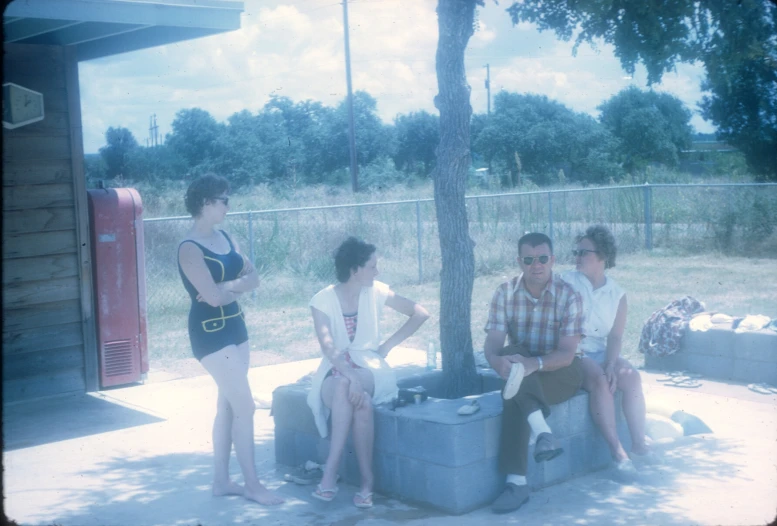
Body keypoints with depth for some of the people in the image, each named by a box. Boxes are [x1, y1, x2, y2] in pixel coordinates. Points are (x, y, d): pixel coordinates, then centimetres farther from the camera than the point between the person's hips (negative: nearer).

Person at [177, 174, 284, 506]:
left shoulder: (224, 238, 9)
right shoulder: (190, 249, -17)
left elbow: (254, 278, 5)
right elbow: (213, 297, -24)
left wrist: (228, 286, -14)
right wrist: (238, 285, -5)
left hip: (234, 325, 8)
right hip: (210, 332, -8)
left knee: (227, 406, 12)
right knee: (245, 406, -7)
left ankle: (221, 481, 21)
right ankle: (252, 484, 3)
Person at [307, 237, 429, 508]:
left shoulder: (376, 292, 0)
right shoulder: (322, 300, -6)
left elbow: (420, 314, 5)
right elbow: (328, 347, -20)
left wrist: (388, 345, -1)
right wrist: (350, 376, -36)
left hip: (369, 368, 1)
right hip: (336, 371, 0)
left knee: (345, 387, -36)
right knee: (360, 403, -36)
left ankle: (330, 472, -32)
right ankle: (366, 478, -29)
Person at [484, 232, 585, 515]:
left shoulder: (568, 295, -12)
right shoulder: (504, 293, -4)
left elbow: (566, 354, -19)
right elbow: (492, 344, -12)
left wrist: (534, 363, -39)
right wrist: (499, 361, -36)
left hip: (561, 373, -2)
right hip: (520, 372, 3)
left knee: (515, 393, -33)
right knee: (512, 353, -33)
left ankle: (517, 482, -38)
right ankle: (542, 430, -40)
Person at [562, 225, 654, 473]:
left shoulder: (617, 294, 7)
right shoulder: (567, 282, 1)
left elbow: (615, 335, -1)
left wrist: (610, 364, -17)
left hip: (602, 352, 3)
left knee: (632, 377, -23)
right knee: (599, 381, -30)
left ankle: (639, 443, -16)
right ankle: (616, 450, -30)